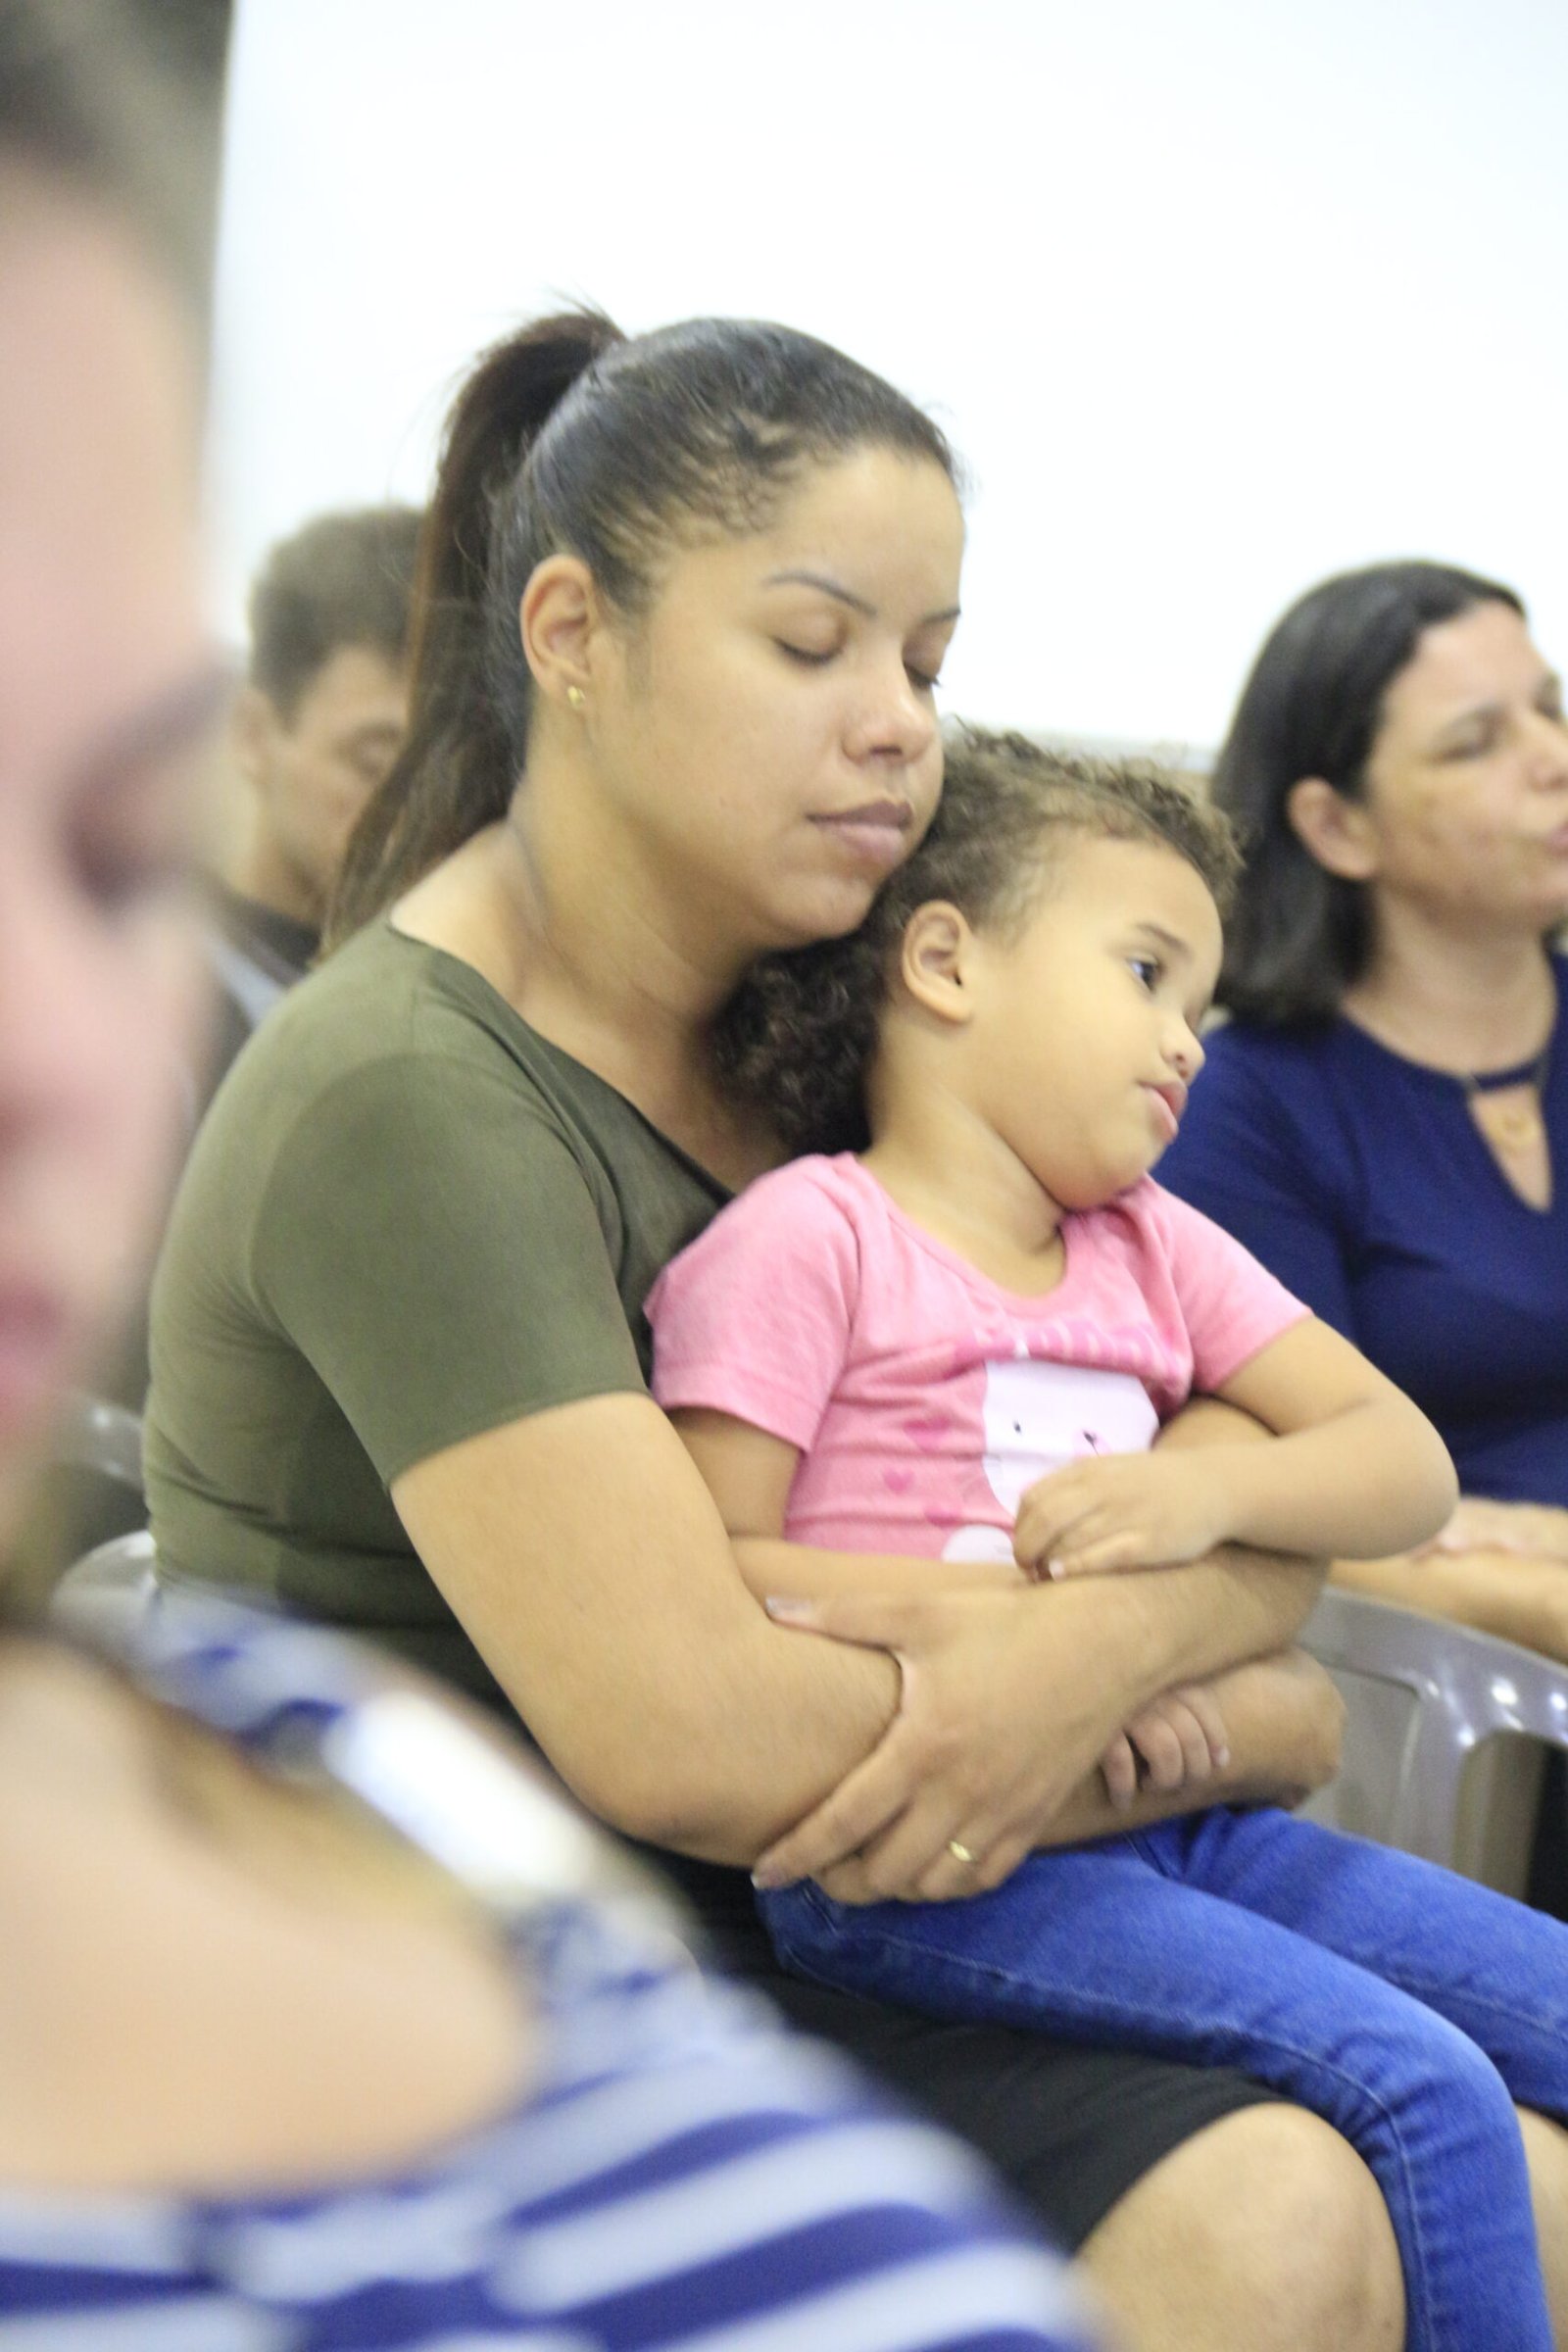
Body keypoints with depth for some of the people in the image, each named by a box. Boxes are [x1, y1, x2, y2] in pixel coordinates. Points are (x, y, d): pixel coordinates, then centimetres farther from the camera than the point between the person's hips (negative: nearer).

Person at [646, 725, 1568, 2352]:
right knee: (1421, 2086, -22)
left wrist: (1208, 1494, -11)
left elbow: (1406, 1467, 10)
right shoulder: (808, 1237, -5)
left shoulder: (1154, 1249, 16)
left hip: (1159, 1811, 7)